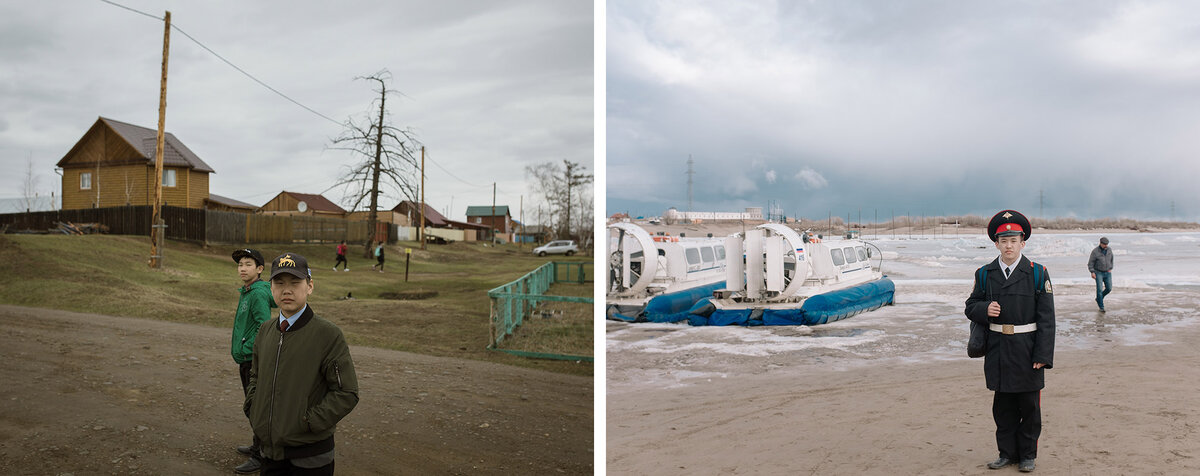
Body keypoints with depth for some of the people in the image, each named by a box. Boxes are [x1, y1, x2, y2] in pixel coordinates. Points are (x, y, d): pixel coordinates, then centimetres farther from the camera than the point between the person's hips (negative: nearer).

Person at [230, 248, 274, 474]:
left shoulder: (258, 294, -17)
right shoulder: (246, 292, 13)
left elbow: (264, 326, -24)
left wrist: (246, 349, -19)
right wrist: (238, 348, 17)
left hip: (255, 359, -10)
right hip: (246, 359, 10)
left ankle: (260, 457, 4)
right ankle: (258, 447, 33)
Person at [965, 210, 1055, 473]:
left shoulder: (1038, 273, -3)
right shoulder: (984, 274, 4)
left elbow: (1046, 318, -5)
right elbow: (971, 307, 10)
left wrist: (1043, 356, -11)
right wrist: (985, 309, -14)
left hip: (1027, 350, -2)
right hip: (998, 350, 2)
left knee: (1029, 406, 8)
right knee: (1003, 406, 10)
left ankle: (1028, 454, 23)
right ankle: (1007, 452, 23)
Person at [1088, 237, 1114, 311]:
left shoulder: (1109, 250, -1)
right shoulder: (1095, 251, -16)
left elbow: (1111, 259, 16)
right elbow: (1090, 263, -12)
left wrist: (1110, 269, 8)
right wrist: (1092, 272, -20)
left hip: (1107, 273, 5)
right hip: (1098, 273, -5)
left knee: (1109, 289, 1)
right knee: (1099, 289, -10)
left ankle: (1098, 299, 28)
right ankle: (1101, 307, -1)